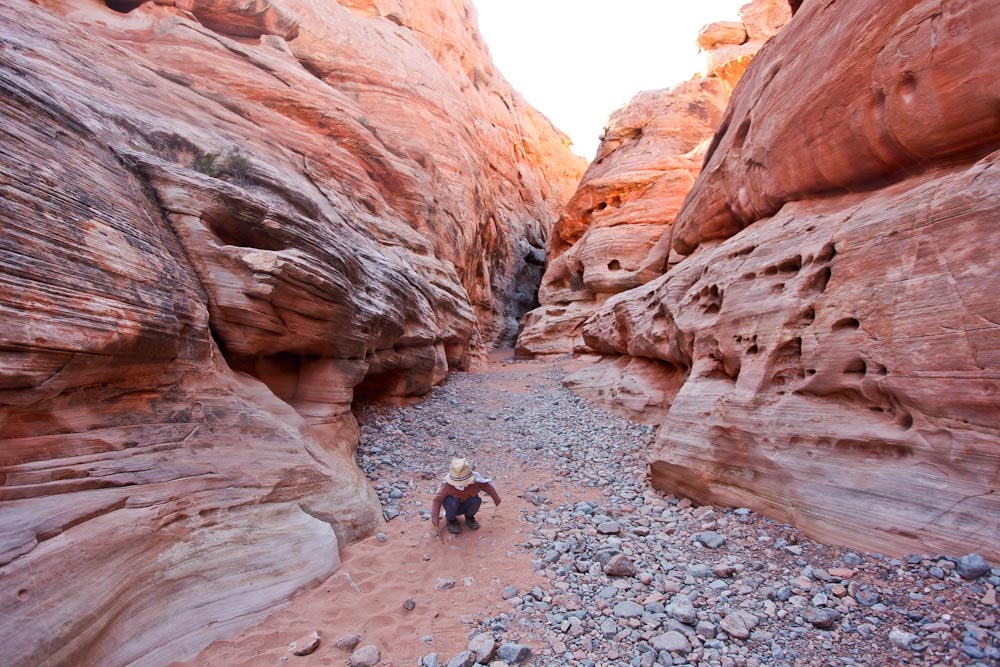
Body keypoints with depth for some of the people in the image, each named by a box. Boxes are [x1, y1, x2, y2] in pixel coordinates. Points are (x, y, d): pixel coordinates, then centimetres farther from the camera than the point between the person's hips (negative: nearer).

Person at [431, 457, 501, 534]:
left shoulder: (475, 480, -25)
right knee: (452, 502, -37)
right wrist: (435, 516, -32)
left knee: (476, 501, -29)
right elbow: (438, 499, -25)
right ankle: (451, 520, -2)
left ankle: (469, 517, 5)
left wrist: (496, 498, -1)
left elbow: (487, 485, -8)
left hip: (466, 506, 2)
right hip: (453, 507, -2)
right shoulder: (448, 485, -29)